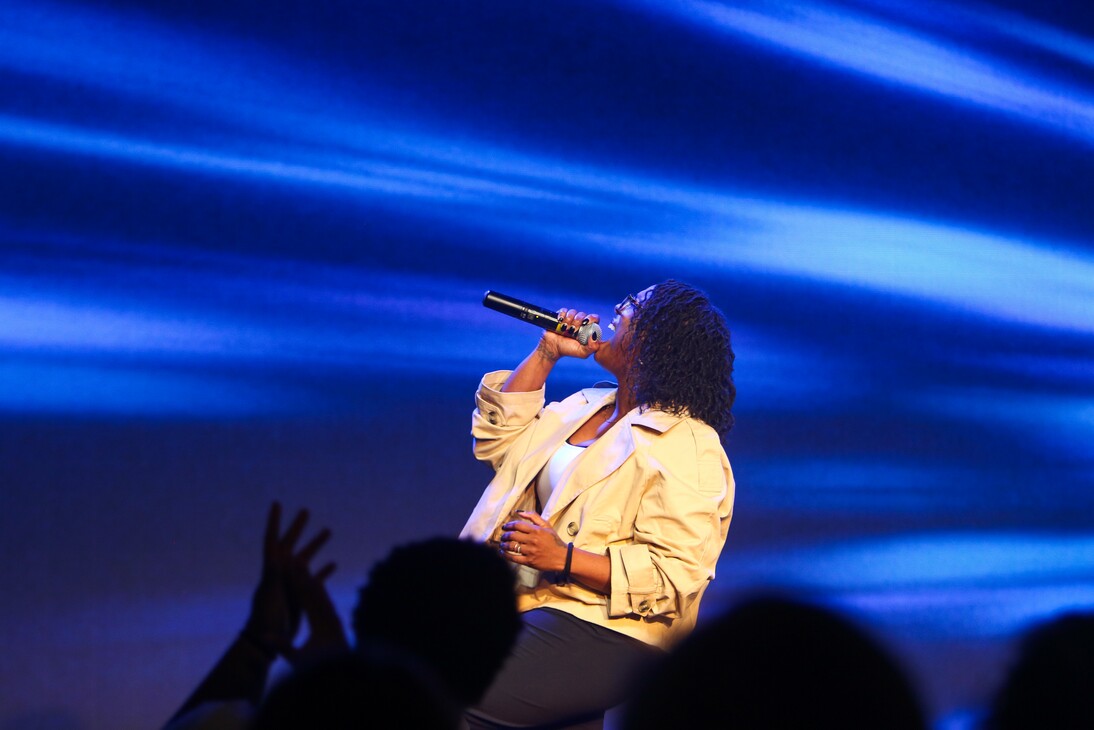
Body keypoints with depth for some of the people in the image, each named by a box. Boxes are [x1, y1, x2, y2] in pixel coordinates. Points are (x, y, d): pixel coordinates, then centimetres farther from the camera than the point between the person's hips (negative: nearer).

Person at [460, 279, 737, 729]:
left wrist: (564, 558, -24)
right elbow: (497, 439, 21)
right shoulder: (587, 406, 19)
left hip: (604, 635, -10)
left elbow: (676, 574, -17)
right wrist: (546, 353, 15)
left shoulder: (685, 447, -10)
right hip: (531, 607, 10)